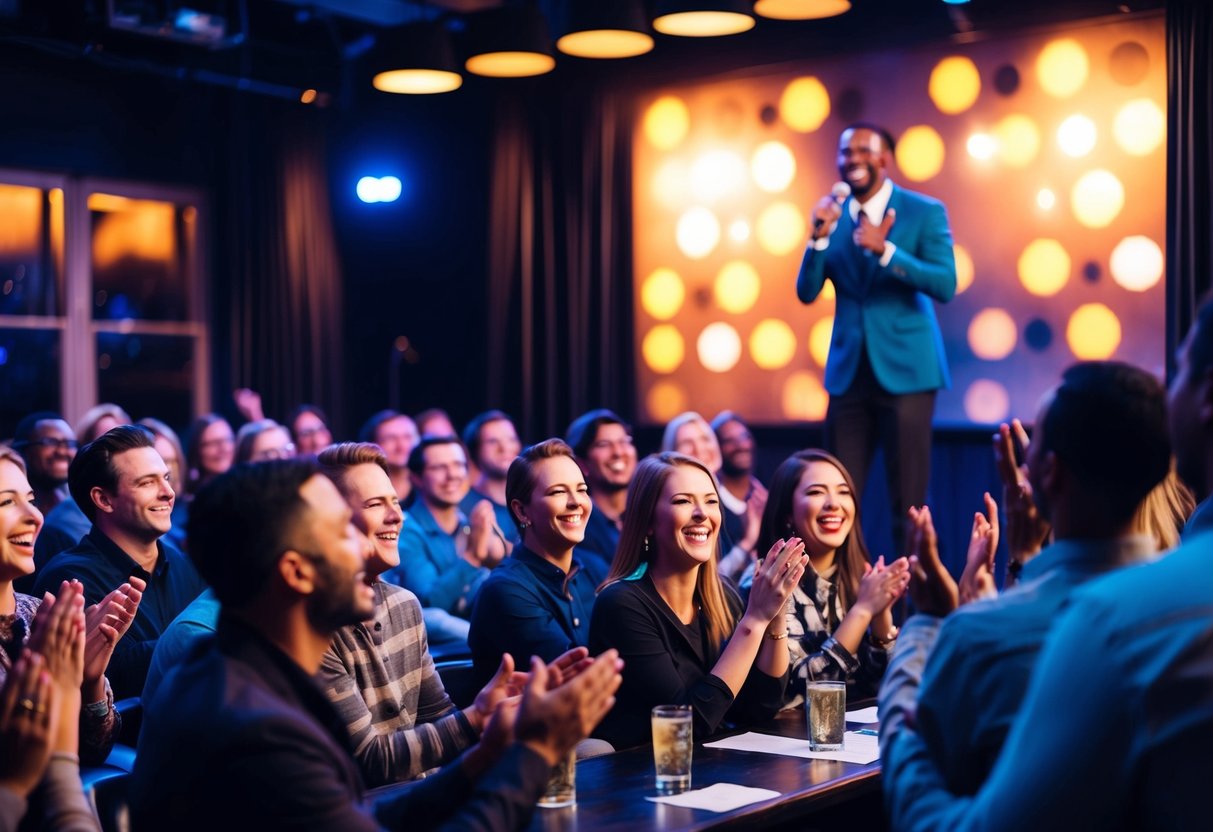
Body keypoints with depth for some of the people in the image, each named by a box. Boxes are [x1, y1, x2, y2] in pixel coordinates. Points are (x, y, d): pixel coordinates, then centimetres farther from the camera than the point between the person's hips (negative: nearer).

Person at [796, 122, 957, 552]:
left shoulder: (925, 211, -2)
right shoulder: (832, 215, 8)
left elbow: (945, 285, -13)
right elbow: (806, 292, 2)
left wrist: (885, 250, -23)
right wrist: (820, 236, -13)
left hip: (905, 368, -3)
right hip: (849, 371, 4)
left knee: (907, 498, 0)